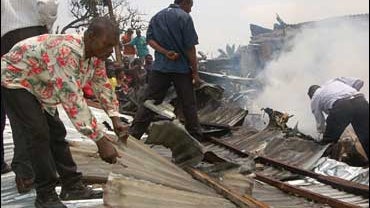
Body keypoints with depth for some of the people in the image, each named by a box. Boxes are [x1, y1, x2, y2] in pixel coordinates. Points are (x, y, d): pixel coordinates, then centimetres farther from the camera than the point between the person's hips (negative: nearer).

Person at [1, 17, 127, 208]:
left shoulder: (96, 55, -10)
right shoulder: (67, 51, -39)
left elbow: (103, 85, 6)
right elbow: (72, 98, -43)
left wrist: (115, 119, -5)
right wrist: (100, 140, -43)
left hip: (38, 87, 9)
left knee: (56, 132, 8)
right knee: (40, 134, -16)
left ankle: (72, 186, 15)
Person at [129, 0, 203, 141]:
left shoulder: (157, 17, 11)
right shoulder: (184, 17, -6)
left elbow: (150, 39, 4)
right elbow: (190, 47, -9)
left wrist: (165, 52, -8)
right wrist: (195, 72, -5)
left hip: (160, 67, 4)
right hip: (182, 68, -4)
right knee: (189, 104, 7)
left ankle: (133, 134, -1)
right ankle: (196, 137, 14)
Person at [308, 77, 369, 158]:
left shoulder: (314, 99, 29)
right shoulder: (334, 81, 38)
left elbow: (320, 122, 31)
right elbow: (359, 82, 27)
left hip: (340, 106, -3)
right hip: (360, 102, 3)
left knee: (327, 142, 18)